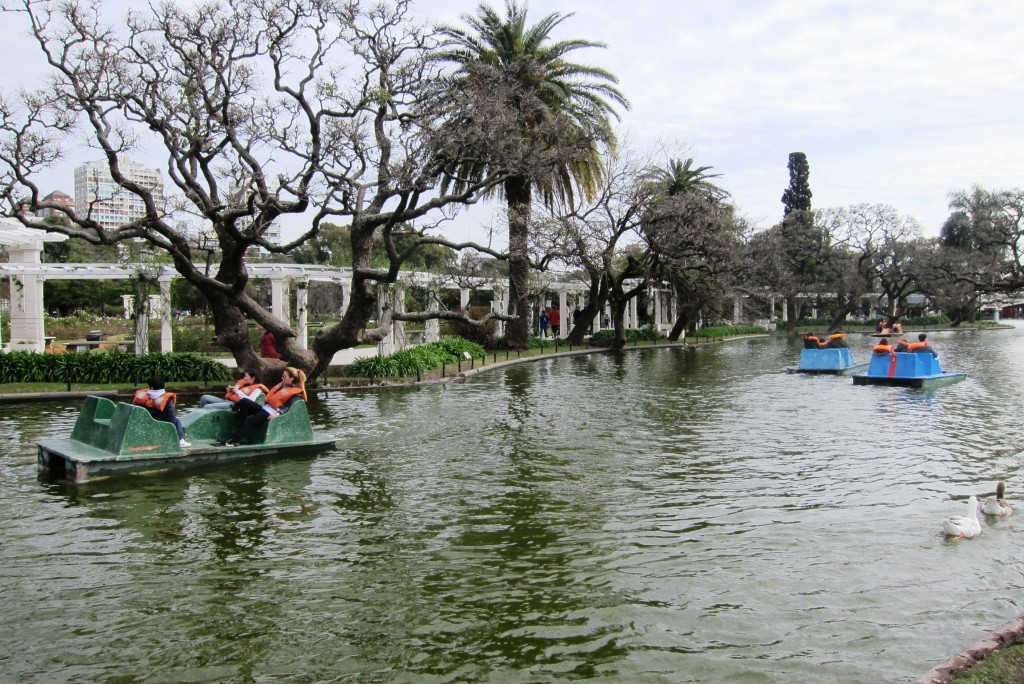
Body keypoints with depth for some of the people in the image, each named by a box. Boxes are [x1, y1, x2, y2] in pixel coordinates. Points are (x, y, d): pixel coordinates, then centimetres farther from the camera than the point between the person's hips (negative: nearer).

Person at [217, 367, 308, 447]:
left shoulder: (296, 393, 1)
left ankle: (232, 441, -36)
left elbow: (289, 407, -14)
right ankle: (244, 426, -21)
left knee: (251, 420, -31)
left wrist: (278, 413, -32)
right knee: (244, 401, -14)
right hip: (265, 407, 8)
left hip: (272, 413, -8)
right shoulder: (282, 385, 26)